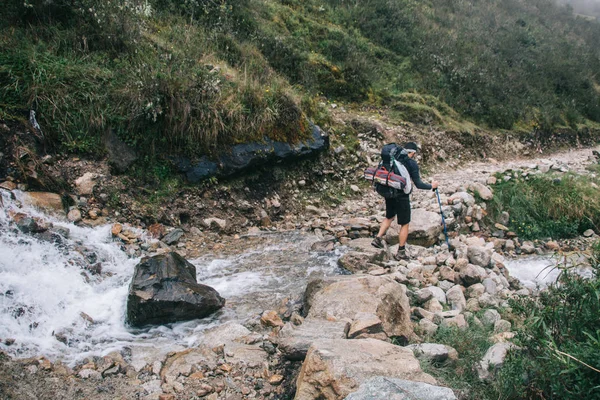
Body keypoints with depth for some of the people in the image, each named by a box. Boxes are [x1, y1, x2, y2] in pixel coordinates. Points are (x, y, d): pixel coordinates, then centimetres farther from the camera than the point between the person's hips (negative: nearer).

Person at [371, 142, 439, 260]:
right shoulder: (412, 164, -12)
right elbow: (418, 184, -13)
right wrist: (431, 186, 3)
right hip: (402, 196, -6)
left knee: (389, 217, 29)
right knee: (404, 224, 8)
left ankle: (378, 238, 22)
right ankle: (401, 252, 14)